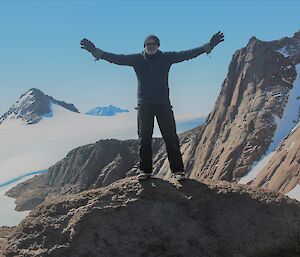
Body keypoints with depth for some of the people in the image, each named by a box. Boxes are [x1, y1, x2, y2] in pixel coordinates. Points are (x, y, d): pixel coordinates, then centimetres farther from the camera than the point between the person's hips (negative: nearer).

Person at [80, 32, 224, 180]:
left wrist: (208, 46, -7)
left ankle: (178, 170, 4)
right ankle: (145, 171, 14)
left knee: (171, 138, -2)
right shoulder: (137, 59, 5)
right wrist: (97, 52, -12)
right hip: (144, 105, 1)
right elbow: (117, 59, -2)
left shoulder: (166, 57, 4)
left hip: (163, 104, 0)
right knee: (144, 139, 4)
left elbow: (187, 54, 0)